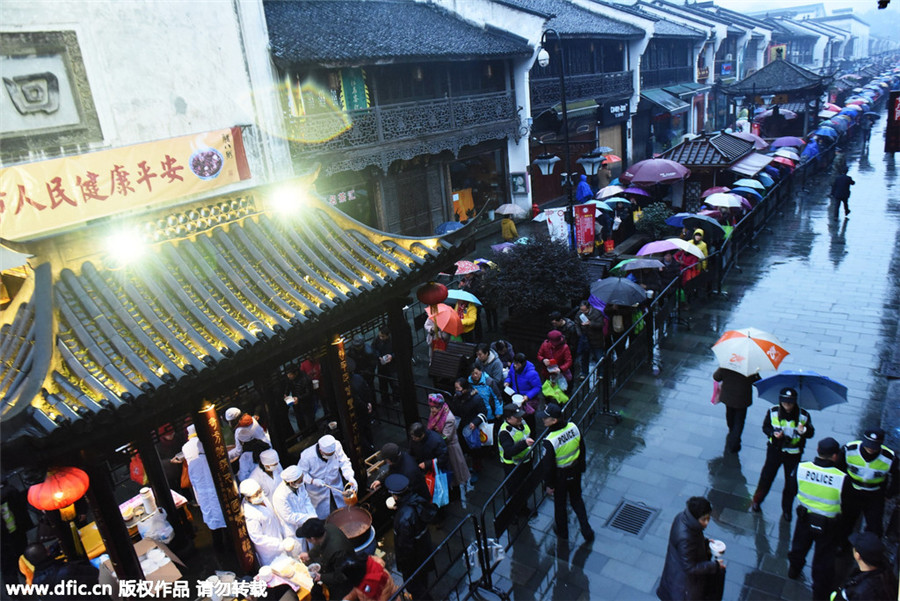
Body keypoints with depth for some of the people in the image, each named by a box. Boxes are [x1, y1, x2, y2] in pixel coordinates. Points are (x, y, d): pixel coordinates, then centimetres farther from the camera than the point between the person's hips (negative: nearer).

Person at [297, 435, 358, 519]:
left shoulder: (336, 447, -28)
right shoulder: (307, 456, -33)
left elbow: (344, 462, -19)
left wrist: (350, 478, -33)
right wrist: (313, 481, -33)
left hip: (336, 485, 3)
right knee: (323, 515, 15)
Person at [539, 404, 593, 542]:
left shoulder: (550, 441, -33)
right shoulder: (573, 427, -15)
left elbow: (549, 465, -22)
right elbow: (582, 449, 1)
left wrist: (549, 484, -6)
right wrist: (581, 467, 16)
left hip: (560, 477, -5)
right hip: (575, 471, 5)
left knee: (560, 504, 19)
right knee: (577, 499, 26)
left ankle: (563, 533, 39)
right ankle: (587, 531, 31)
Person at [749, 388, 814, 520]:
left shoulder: (803, 415, -11)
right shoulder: (773, 412, -9)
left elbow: (811, 433, -6)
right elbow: (765, 427, 2)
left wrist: (804, 431, -29)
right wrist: (773, 433, -19)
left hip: (794, 454, 0)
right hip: (775, 450, 0)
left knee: (791, 483, 9)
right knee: (767, 477, 9)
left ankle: (787, 510, 30)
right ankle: (756, 501, 30)